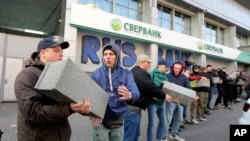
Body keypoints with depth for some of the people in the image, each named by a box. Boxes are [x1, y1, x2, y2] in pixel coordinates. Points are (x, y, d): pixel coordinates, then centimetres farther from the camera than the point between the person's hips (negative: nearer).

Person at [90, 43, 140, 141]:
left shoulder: (126, 73, -2)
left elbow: (135, 92, -16)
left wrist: (130, 95, -40)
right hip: (100, 120, -1)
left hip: (118, 120, 2)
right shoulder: (96, 74, -3)